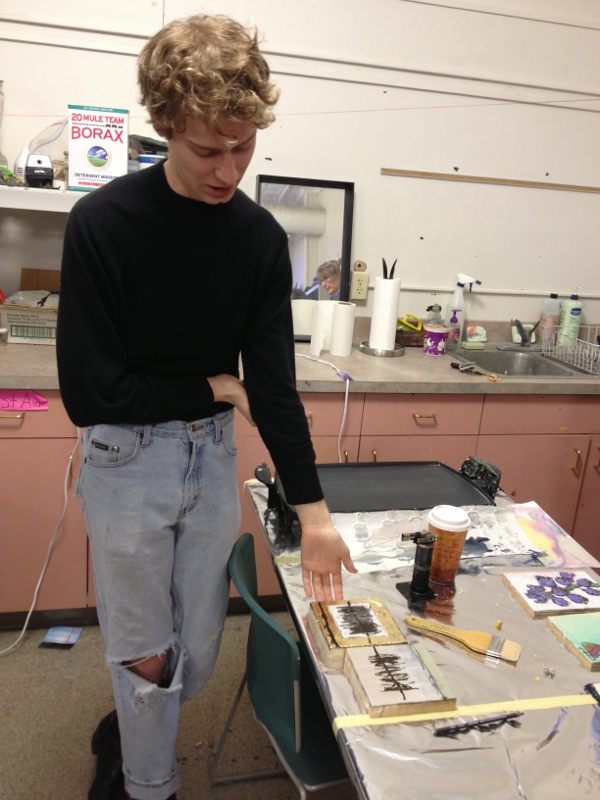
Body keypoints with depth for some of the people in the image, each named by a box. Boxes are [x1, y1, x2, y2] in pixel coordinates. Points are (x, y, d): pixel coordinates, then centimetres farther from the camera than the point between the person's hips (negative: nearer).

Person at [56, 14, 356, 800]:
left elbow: (274, 380, -6)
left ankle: (122, 733, 49)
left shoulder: (261, 236, -5)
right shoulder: (103, 223, -17)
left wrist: (313, 511, -9)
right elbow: (86, 391, -19)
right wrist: (211, 388, -11)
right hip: (127, 459, -4)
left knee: (198, 654, 17)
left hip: (214, 455, 4)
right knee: (146, 658, 11)